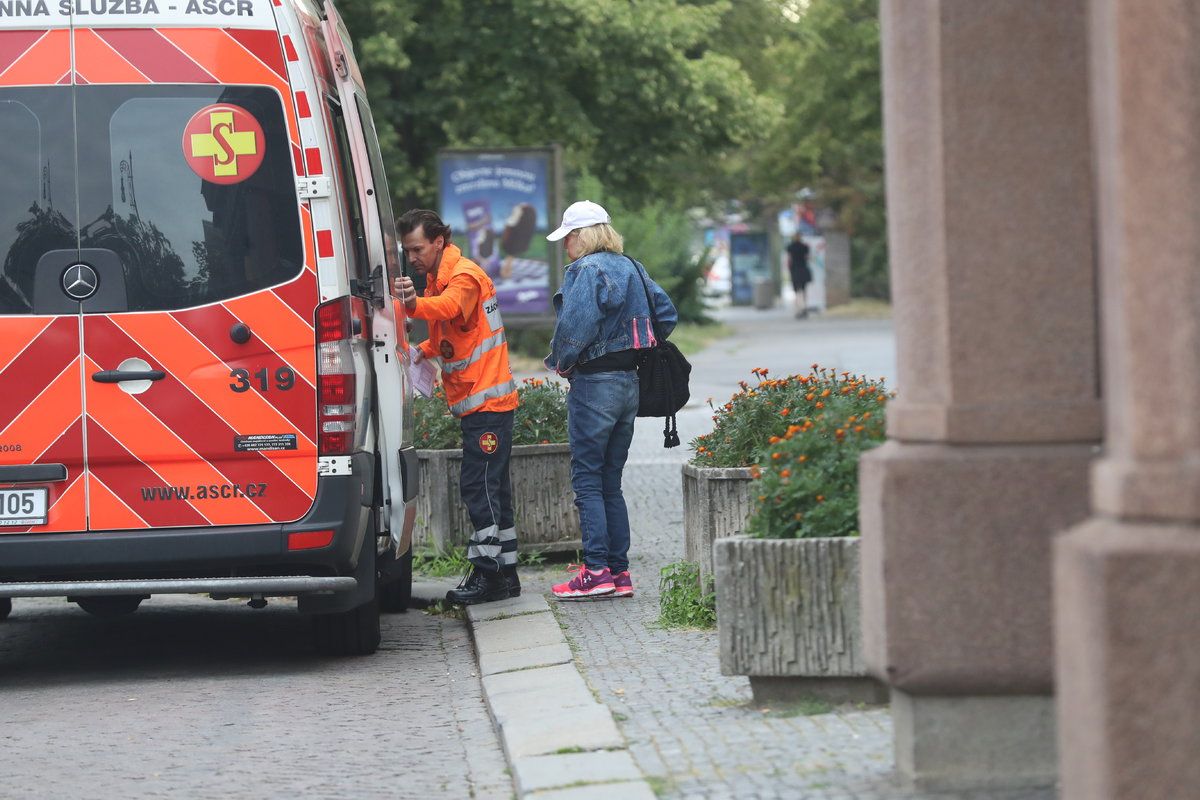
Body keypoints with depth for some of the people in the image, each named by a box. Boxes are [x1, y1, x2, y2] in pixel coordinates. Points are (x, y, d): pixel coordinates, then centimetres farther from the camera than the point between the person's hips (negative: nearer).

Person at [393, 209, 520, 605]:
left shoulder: (465, 276, -14)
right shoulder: (437, 278, 16)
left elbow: (449, 306, -37)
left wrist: (414, 303, -56)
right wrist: (421, 350, 10)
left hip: (486, 399, -10)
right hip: (474, 401, 10)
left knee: (479, 485, -12)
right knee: (492, 487, 11)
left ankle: (487, 572, -11)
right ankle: (505, 573, 15)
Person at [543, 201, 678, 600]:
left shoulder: (586, 271, -12)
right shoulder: (632, 269, 14)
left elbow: (574, 327, -20)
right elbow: (666, 315, 16)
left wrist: (560, 362, -3)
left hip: (594, 384, -8)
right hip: (630, 383, 8)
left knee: (587, 479, -4)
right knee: (611, 482, 12)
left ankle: (596, 571, -8)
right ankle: (620, 573, 10)